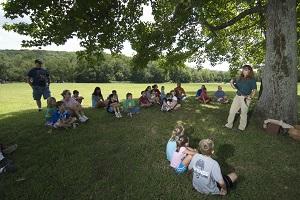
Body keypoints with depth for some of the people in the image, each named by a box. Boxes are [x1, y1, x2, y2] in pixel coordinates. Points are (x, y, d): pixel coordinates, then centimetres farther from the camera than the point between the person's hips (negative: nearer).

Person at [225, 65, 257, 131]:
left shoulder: (252, 79, -3)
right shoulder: (240, 78, 10)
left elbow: (254, 90, -4)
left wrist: (251, 97, -19)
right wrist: (232, 84, -6)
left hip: (245, 98, -5)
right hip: (237, 96, 5)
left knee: (243, 113, 5)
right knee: (232, 111, 6)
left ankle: (242, 127, 21)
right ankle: (229, 125, 18)